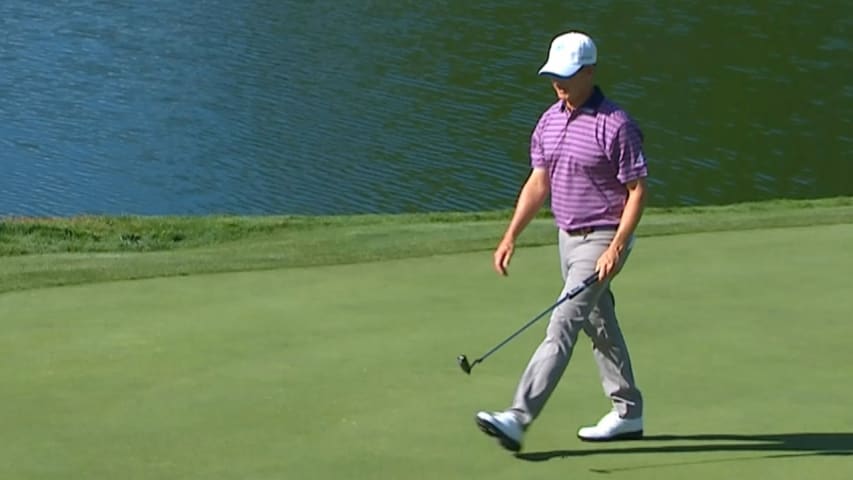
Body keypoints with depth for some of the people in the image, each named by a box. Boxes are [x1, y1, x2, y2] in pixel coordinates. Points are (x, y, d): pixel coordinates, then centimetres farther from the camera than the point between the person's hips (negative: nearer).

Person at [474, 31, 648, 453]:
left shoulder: (615, 125, -16)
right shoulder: (549, 121, 7)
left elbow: (637, 190, -14)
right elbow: (538, 183, 13)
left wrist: (616, 248, -21)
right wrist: (510, 236, 5)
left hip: (602, 241, -8)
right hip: (568, 238, 9)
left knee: (562, 327, -14)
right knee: (599, 326, 15)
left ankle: (518, 418, -20)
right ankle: (627, 413, 26)